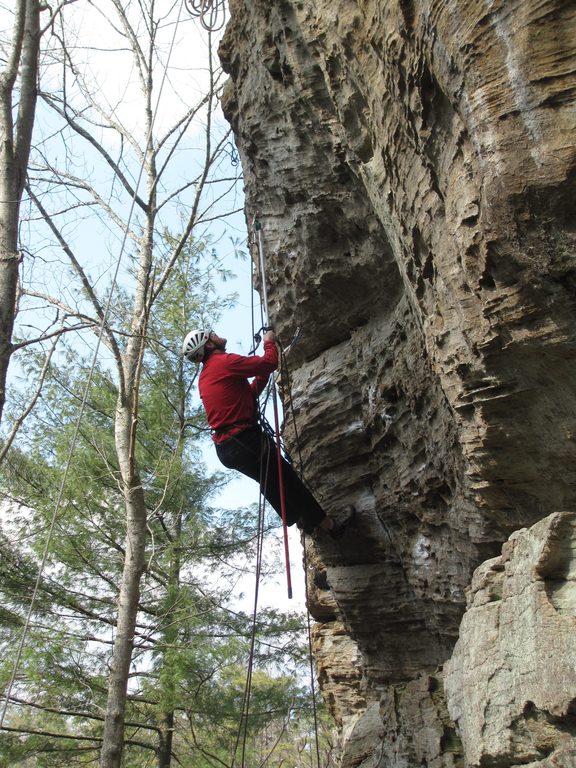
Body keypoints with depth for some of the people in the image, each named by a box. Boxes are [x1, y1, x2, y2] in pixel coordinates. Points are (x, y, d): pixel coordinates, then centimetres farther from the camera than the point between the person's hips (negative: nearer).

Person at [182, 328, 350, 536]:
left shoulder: (204, 378, 18)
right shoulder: (224, 362, -11)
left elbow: (249, 393, 21)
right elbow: (269, 363, -14)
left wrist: (264, 373, 16)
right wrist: (269, 343, 4)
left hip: (224, 449, 9)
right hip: (245, 440, -9)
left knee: (271, 482, 24)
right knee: (288, 479, 4)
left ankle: (299, 520, 34)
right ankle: (327, 525, 13)